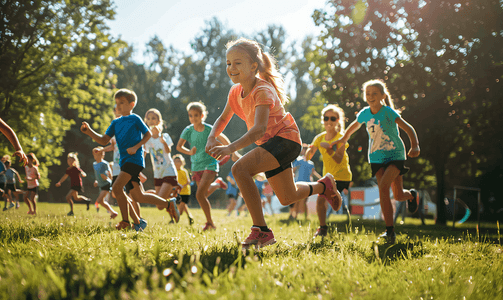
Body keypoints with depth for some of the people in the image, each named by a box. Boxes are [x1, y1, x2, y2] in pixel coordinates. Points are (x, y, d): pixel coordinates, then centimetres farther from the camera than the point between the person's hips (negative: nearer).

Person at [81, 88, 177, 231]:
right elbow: (104, 140, 10)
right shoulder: (115, 123, 16)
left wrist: (136, 147, -10)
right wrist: (89, 132, -5)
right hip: (125, 161, 7)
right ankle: (169, 203, 21)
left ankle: (125, 221, -9)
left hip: (135, 159, -7)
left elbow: (148, 134, 3)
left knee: (116, 187, -19)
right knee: (139, 196, 5)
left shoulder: (135, 119, 0)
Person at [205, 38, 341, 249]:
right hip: (269, 143, 9)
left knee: (240, 169, -30)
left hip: (286, 139, -9)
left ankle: (261, 230, -25)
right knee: (287, 198, 21)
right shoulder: (236, 91, 0)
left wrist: (231, 148, -51)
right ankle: (324, 185, 49)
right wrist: (212, 138, -11)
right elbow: (223, 118, 12)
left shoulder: (262, 91, -25)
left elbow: (259, 129, -38)